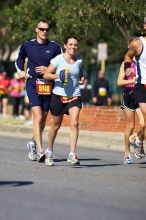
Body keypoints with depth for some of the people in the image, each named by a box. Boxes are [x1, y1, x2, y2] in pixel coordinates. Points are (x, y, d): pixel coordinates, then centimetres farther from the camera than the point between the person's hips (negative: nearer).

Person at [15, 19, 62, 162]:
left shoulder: (55, 47, 4)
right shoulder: (27, 45, 4)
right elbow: (19, 59, 23)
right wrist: (21, 71, 6)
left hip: (48, 85, 2)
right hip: (33, 84, -2)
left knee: (43, 118, 11)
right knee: (37, 117, -16)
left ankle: (33, 143, 37)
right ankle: (40, 151, -20)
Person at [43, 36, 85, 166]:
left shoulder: (79, 61, 6)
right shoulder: (58, 59, -5)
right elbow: (46, 74, -3)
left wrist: (82, 79, 3)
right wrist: (57, 76, -20)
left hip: (74, 96, 2)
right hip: (59, 95, -2)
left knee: (75, 123, -17)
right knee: (56, 125, 11)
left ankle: (72, 154, -19)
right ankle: (49, 151, 33)